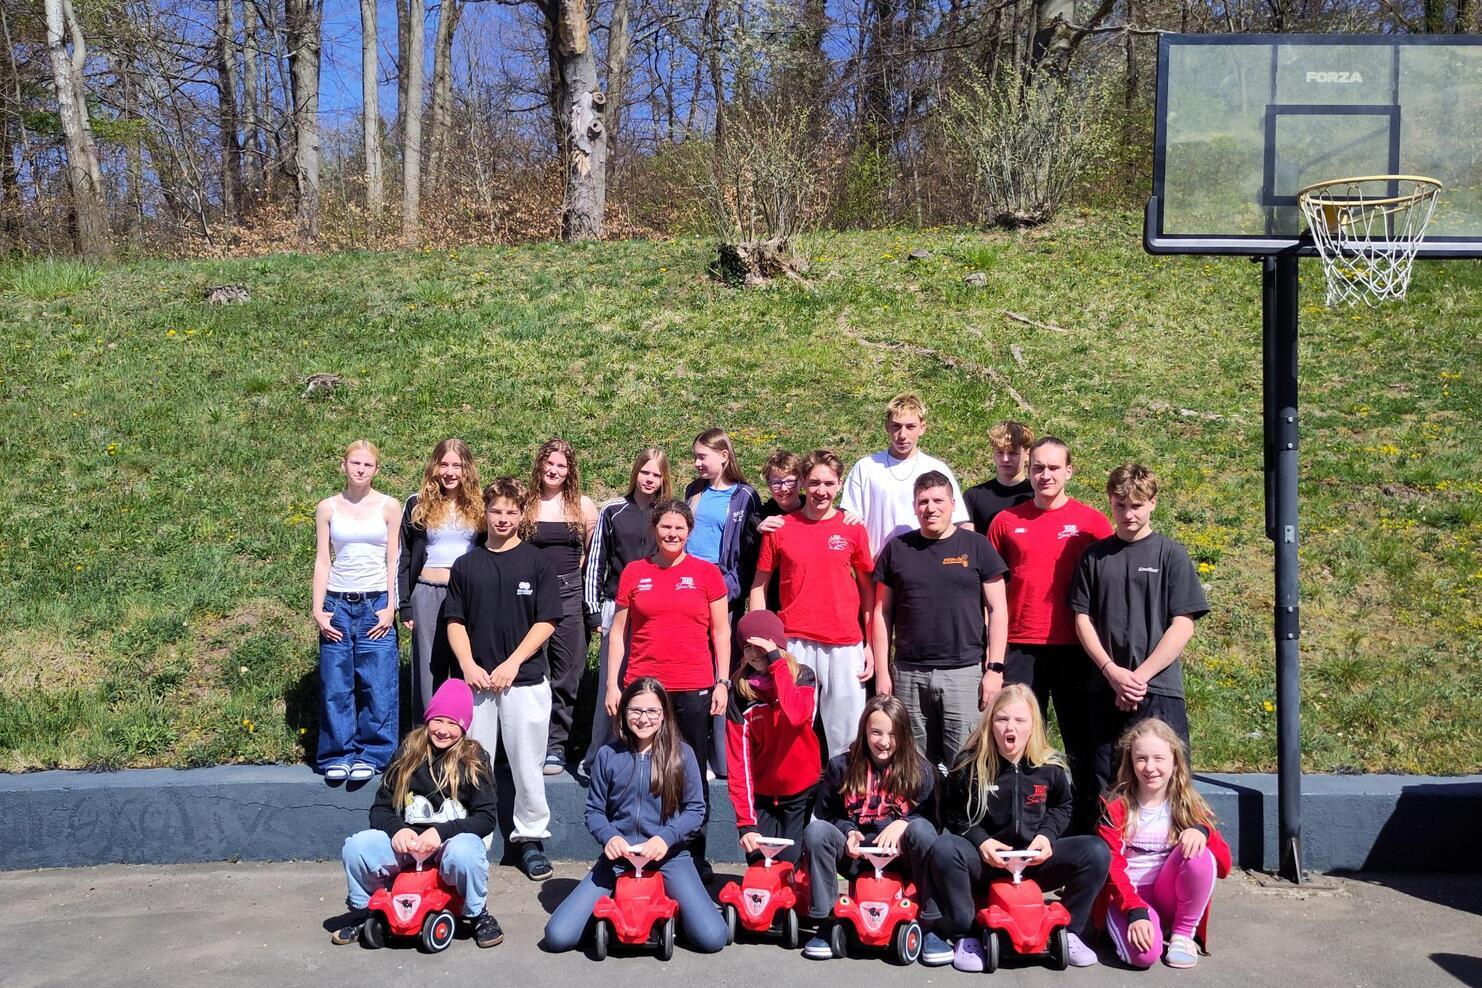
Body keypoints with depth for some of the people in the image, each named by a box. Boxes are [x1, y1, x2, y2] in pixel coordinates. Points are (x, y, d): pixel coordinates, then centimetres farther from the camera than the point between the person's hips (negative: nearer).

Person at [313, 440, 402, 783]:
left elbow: (394, 561, 3)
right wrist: (318, 609, -1)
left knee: (378, 686, -3)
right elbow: (322, 561, 6)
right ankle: (338, 755, 11)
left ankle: (371, 754, 7)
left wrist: (390, 607, -5)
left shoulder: (389, 507, 4)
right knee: (335, 686, 1)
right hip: (337, 603, 1)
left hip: (376, 604, -1)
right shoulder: (327, 508, 7)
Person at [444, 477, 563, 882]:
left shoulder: (537, 563, 2)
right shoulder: (466, 565, 10)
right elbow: (455, 621, 10)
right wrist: (468, 665, -6)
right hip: (476, 681, 2)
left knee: (527, 765, 2)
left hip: (525, 681, -2)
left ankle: (531, 840, 14)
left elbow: (546, 622, -2)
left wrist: (511, 664, -10)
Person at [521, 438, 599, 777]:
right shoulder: (524, 504, 4)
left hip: (568, 593, 0)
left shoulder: (582, 505, 6)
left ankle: (555, 745, 11)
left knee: (566, 673, 2)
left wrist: (575, 569, 2)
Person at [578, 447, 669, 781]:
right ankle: (596, 758, 5)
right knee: (610, 684, -2)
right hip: (617, 609, -1)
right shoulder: (613, 511, 5)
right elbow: (596, 561, 7)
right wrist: (594, 610, 3)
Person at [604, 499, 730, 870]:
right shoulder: (634, 572, 7)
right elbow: (618, 632, 9)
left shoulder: (706, 572, 5)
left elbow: (721, 632, 7)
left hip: (693, 690, 0)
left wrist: (722, 682, 0)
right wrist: (612, 684, 4)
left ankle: (695, 856, 19)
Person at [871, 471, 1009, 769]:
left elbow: (997, 610, 2)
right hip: (908, 675, 2)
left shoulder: (977, 546, 3)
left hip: (964, 673, -2)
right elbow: (882, 612, 9)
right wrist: (882, 670, 4)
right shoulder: (897, 548, 8)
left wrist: (995, 668, -5)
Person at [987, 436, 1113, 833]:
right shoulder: (1006, 521, 7)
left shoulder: (1091, 521, 3)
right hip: (1021, 648, 1)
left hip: (1075, 647, -1)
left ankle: (1088, 832, 15)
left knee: (1083, 745, 5)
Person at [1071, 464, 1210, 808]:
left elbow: (1183, 625, -4)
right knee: (1105, 790, 7)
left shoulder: (1171, 554, 2)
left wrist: (1140, 675, -11)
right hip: (1104, 690, 3)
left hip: (1159, 690, -3)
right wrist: (1113, 672, -8)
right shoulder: (1094, 556, 10)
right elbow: (1083, 619, 7)